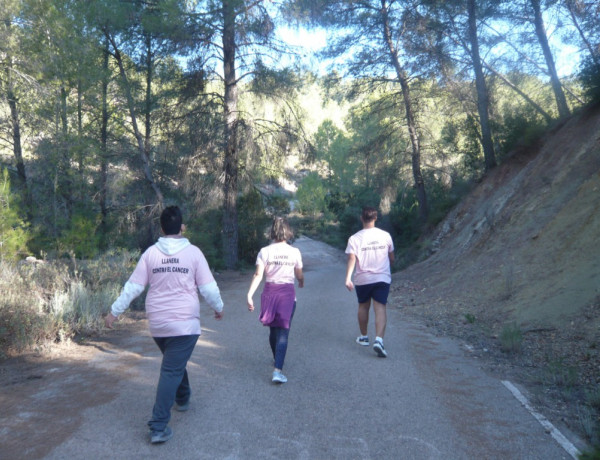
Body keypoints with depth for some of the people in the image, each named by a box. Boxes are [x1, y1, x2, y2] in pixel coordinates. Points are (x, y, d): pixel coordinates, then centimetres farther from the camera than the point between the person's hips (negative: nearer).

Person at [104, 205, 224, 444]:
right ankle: (158, 427, -2)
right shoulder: (193, 252, -8)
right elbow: (208, 287, -5)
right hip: (185, 323, -4)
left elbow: (133, 286, -1)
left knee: (174, 364, 27)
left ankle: (182, 398, 47)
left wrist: (114, 311, 9)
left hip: (157, 324, 4)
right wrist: (218, 307, 12)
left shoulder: (150, 253, -2)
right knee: (171, 372, -1)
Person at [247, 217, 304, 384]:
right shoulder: (295, 252, -3)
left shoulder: (265, 251, -5)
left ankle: (277, 360, 41)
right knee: (283, 332, 0)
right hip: (288, 294, -1)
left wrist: (250, 295, -14)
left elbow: (258, 275, -13)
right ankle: (277, 370, -11)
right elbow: (299, 275, 6)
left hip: (270, 292, 2)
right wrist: (301, 282, 28)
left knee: (273, 329, 20)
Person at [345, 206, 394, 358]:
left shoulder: (355, 238, -7)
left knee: (363, 307, 18)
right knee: (380, 308, -4)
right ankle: (379, 340, -20)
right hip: (383, 277, 0)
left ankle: (364, 337, 32)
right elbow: (391, 258, 9)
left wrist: (348, 278, -23)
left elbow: (351, 259, -18)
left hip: (362, 279, 0)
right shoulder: (385, 235, 0)